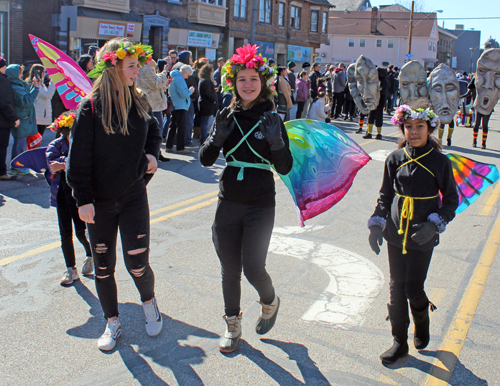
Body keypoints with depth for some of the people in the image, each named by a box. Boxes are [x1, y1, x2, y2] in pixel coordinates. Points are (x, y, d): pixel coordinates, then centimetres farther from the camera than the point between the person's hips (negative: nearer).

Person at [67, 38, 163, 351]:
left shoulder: (140, 103, 2)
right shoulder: (91, 108, -10)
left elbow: (154, 132, 21)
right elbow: (79, 157, -10)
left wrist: (152, 155, 1)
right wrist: (83, 199, -13)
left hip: (134, 197, 2)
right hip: (100, 201, -1)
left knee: (137, 263, -4)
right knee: (103, 266, 10)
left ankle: (149, 302, 28)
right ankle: (112, 322, 29)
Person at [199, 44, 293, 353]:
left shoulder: (271, 119, -4)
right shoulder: (227, 116, 3)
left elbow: (285, 168, -6)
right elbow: (206, 160, 1)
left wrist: (276, 142, -23)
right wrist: (217, 137, -17)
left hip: (260, 206, -3)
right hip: (228, 204, 3)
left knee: (253, 268, -4)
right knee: (230, 269, 9)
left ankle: (270, 302, 30)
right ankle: (233, 325, 29)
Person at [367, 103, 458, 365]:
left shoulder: (439, 162, -8)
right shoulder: (395, 159, 0)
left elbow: (451, 199, 0)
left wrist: (434, 224, -14)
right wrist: (376, 224, -1)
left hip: (422, 236, -3)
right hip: (396, 233, 3)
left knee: (413, 288, -2)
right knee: (397, 287, 7)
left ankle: (422, 323, 32)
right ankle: (400, 342, 22)